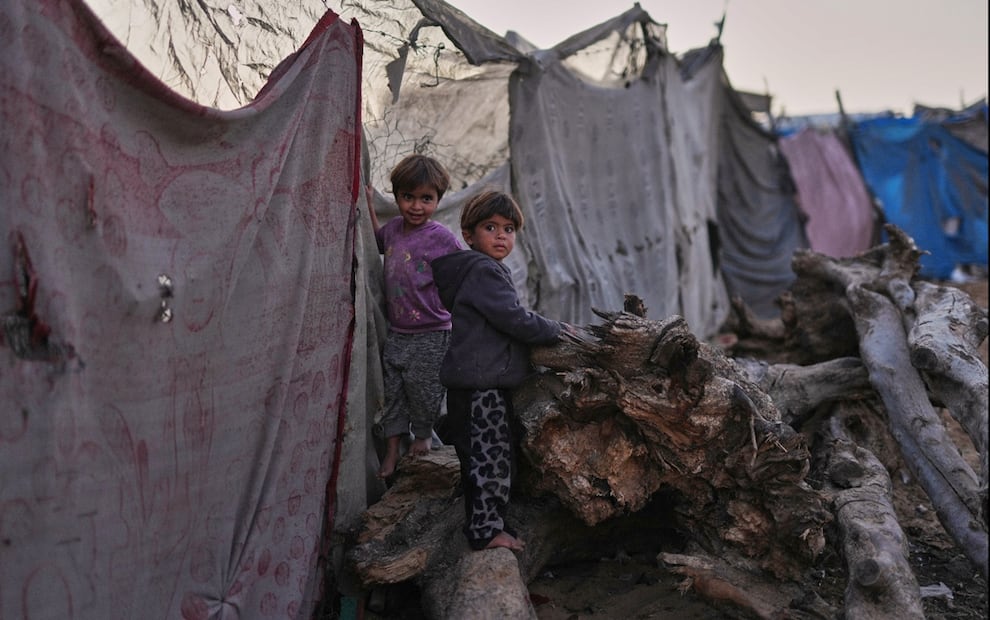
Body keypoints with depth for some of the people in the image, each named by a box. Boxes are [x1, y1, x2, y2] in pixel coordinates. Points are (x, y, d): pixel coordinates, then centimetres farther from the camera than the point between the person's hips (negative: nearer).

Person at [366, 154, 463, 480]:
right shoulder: (394, 227, 1)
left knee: (422, 390, 9)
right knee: (392, 391, 11)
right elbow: (377, 240, 24)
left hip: (429, 336, -5)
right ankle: (392, 450, 23)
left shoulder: (443, 238, -16)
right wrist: (367, 204, 14)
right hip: (395, 332, 5)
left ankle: (423, 433, 36)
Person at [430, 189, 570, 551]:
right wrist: (557, 330, -6)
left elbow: (506, 320, 26)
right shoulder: (483, 270, -13)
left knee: (482, 455, 15)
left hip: (487, 379, 11)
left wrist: (549, 331, 20)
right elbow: (513, 318, -18)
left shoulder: (487, 270, 20)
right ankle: (486, 531, 0)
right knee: (490, 455, -6)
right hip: (481, 382, -11)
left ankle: (483, 525, 24)